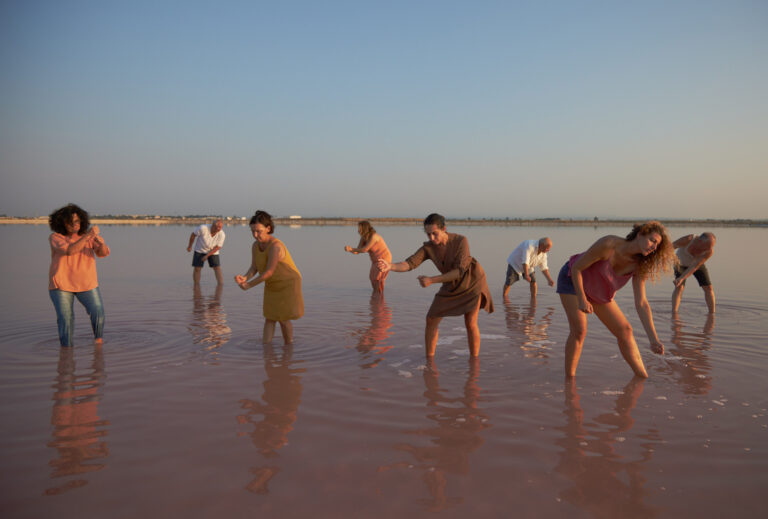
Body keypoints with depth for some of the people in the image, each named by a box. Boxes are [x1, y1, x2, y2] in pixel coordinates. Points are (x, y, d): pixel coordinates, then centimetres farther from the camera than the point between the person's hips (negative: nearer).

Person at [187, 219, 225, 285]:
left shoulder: (222, 235, -21)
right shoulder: (203, 228, -27)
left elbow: (217, 247, -15)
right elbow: (193, 235, -10)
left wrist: (207, 255, -20)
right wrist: (189, 246, 1)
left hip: (213, 252, 1)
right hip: (200, 250, -1)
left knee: (217, 268, -11)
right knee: (197, 268, -3)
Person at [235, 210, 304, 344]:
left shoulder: (275, 246, -32)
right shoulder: (255, 246, -6)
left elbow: (269, 272, -31)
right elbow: (254, 269, -9)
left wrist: (249, 285, -25)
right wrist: (244, 278, -30)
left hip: (288, 284, -7)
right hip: (272, 285, 7)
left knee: (283, 318, 0)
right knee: (269, 317, 6)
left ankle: (289, 346, 20)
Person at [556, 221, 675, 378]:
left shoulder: (638, 265, -16)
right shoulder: (609, 245, -34)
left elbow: (641, 303, -17)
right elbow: (576, 268, -25)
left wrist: (653, 339, -22)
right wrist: (582, 300, -24)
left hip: (597, 291, 6)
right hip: (572, 280, -6)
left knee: (624, 330, 1)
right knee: (579, 330, -21)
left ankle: (642, 377, 11)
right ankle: (569, 378, -10)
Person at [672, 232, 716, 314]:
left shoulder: (710, 251, -32)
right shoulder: (688, 239, -38)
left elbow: (695, 266, -37)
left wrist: (681, 278, -45)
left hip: (697, 263, 2)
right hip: (681, 263, -2)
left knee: (708, 288, -4)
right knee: (679, 287, -21)